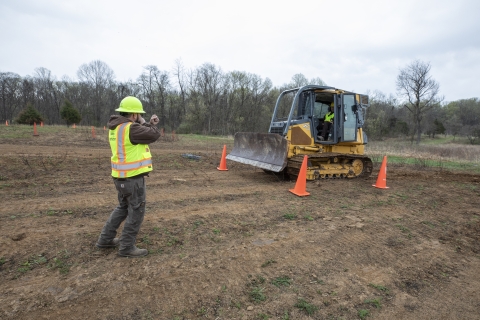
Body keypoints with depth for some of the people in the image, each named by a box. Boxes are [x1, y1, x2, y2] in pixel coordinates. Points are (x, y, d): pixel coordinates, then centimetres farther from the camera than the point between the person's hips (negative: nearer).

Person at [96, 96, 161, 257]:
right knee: (136, 211, 3)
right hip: (133, 177, -10)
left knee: (123, 207, 25)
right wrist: (144, 123, -1)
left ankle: (105, 239, 33)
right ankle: (127, 247, 13)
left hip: (121, 176, 10)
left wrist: (149, 124, 5)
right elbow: (154, 135, -15)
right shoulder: (130, 128, -20)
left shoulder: (115, 126, 10)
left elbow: (142, 135, 16)